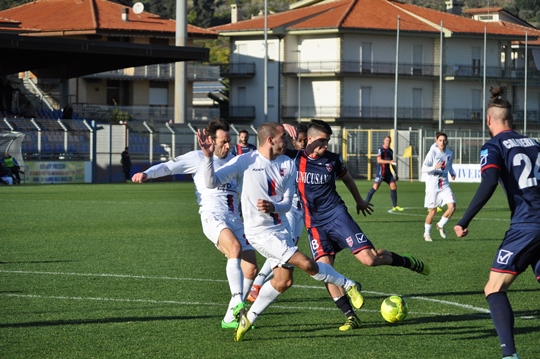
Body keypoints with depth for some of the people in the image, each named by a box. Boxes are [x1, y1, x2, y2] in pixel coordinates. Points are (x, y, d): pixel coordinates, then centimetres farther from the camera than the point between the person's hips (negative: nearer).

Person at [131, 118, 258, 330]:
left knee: (251, 269, -3)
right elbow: (170, 167, -3)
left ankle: (230, 318, 9)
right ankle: (237, 302, -44)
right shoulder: (198, 158, 5)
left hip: (235, 220, 7)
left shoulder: (234, 160, 22)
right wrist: (147, 174, -19)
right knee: (235, 247, -35)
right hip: (212, 217, -7)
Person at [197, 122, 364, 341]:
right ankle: (348, 285, 5)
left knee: (283, 280, 7)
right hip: (259, 231, -7)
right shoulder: (245, 162, -11)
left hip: (281, 228, 7)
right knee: (305, 263, -16)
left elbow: (287, 204, 1)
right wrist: (208, 157, -30)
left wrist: (272, 207, -22)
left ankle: (249, 317, 24)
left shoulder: (288, 165, 2)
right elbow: (212, 182, -14)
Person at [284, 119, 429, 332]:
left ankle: (407, 262, 16)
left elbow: (347, 178, 21)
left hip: (337, 215, 0)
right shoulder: (294, 158, -4)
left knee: (369, 259, -12)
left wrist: (359, 201, 34)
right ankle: (350, 316, -3)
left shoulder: (332, 160, 2)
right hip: (315, 224, 0)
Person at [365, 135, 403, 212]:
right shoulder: (381, 150, -8)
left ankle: (395, 206, 7)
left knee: (393, 187, 1)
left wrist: (395, 173, 24)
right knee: (375, 187, -12)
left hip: (388, 172, 7)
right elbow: (379, 160, -21)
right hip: (381, 172, -7)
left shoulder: (390, 151, 14)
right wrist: (389, 162, -29)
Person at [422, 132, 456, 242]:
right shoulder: (432, 153, -11)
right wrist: (434, 167, -28)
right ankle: (427, 233, 23)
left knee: (452, 206, -12)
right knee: (432, 211, 2)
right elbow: (423, 169, -11)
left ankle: (440, 225, 13)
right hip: (432, 186, -4)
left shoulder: (450, 154, 5)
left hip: (445, 184, 4)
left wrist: (452, 173, 3)